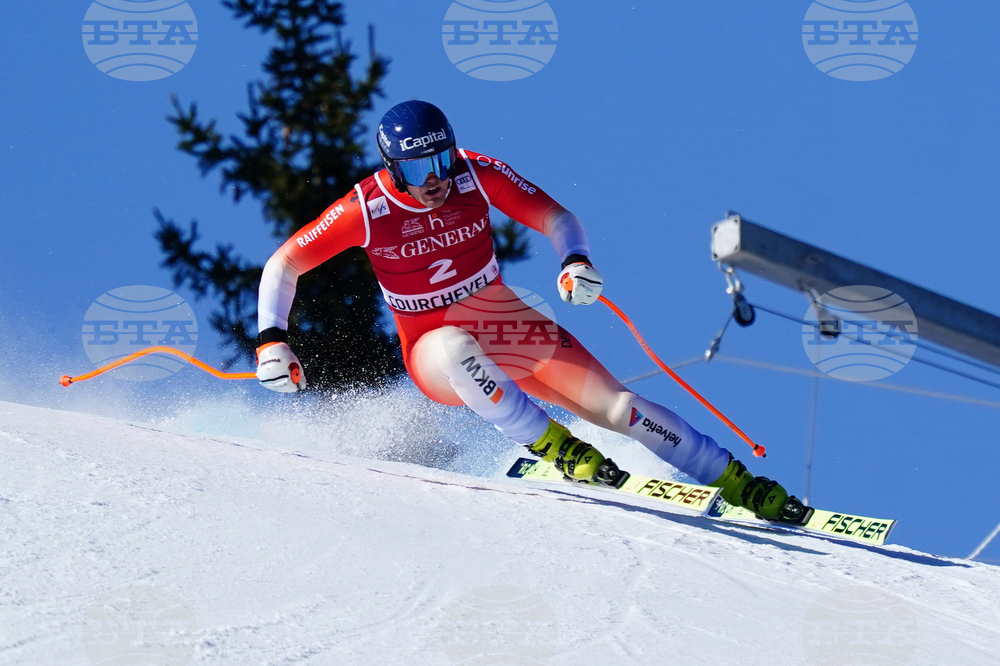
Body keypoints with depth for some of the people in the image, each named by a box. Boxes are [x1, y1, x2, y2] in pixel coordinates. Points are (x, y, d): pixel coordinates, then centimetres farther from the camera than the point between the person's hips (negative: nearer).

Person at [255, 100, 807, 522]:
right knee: (459, 347, -41)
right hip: (434, 353, -2)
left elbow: (556, 218, -10)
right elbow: (283, 266, -11)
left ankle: (741, 485, 0)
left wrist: (576, 261, -31)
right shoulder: (367, 209, -18)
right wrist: (271, 340, -23)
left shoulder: (477, 174, -15)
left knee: (619, 408, -11)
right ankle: (551, 444, -27)